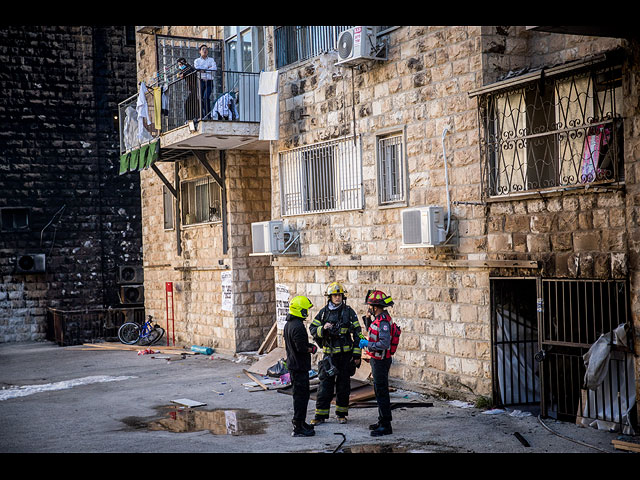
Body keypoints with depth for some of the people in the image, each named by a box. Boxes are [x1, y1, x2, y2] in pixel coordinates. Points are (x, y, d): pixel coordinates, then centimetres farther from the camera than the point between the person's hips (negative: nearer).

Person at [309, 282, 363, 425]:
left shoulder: (349, 312, -1)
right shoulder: (324, 312, 4)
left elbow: (357, 333, 1)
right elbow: (312, 329, 5)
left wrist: (357, 354, -4)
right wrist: (323, 328, -16)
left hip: (346, 354, -1)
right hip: (329, 354, 1)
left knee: (343, 385, 7)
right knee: (325, 384, 0)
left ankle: (341, 414, 19)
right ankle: (320, 415, 6)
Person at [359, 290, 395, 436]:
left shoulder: (383, 322, -22)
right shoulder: (378, 319, 9)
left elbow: (385, 343, -30)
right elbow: (371, 333, 26)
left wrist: (367, 344, -20)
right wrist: (367, 318, 12)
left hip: (381, 361, -10)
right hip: (376, 360, 10)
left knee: (381, 392, -7)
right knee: (379, 391, 17)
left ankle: (386, 426, -3)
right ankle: (382, 421, 27)